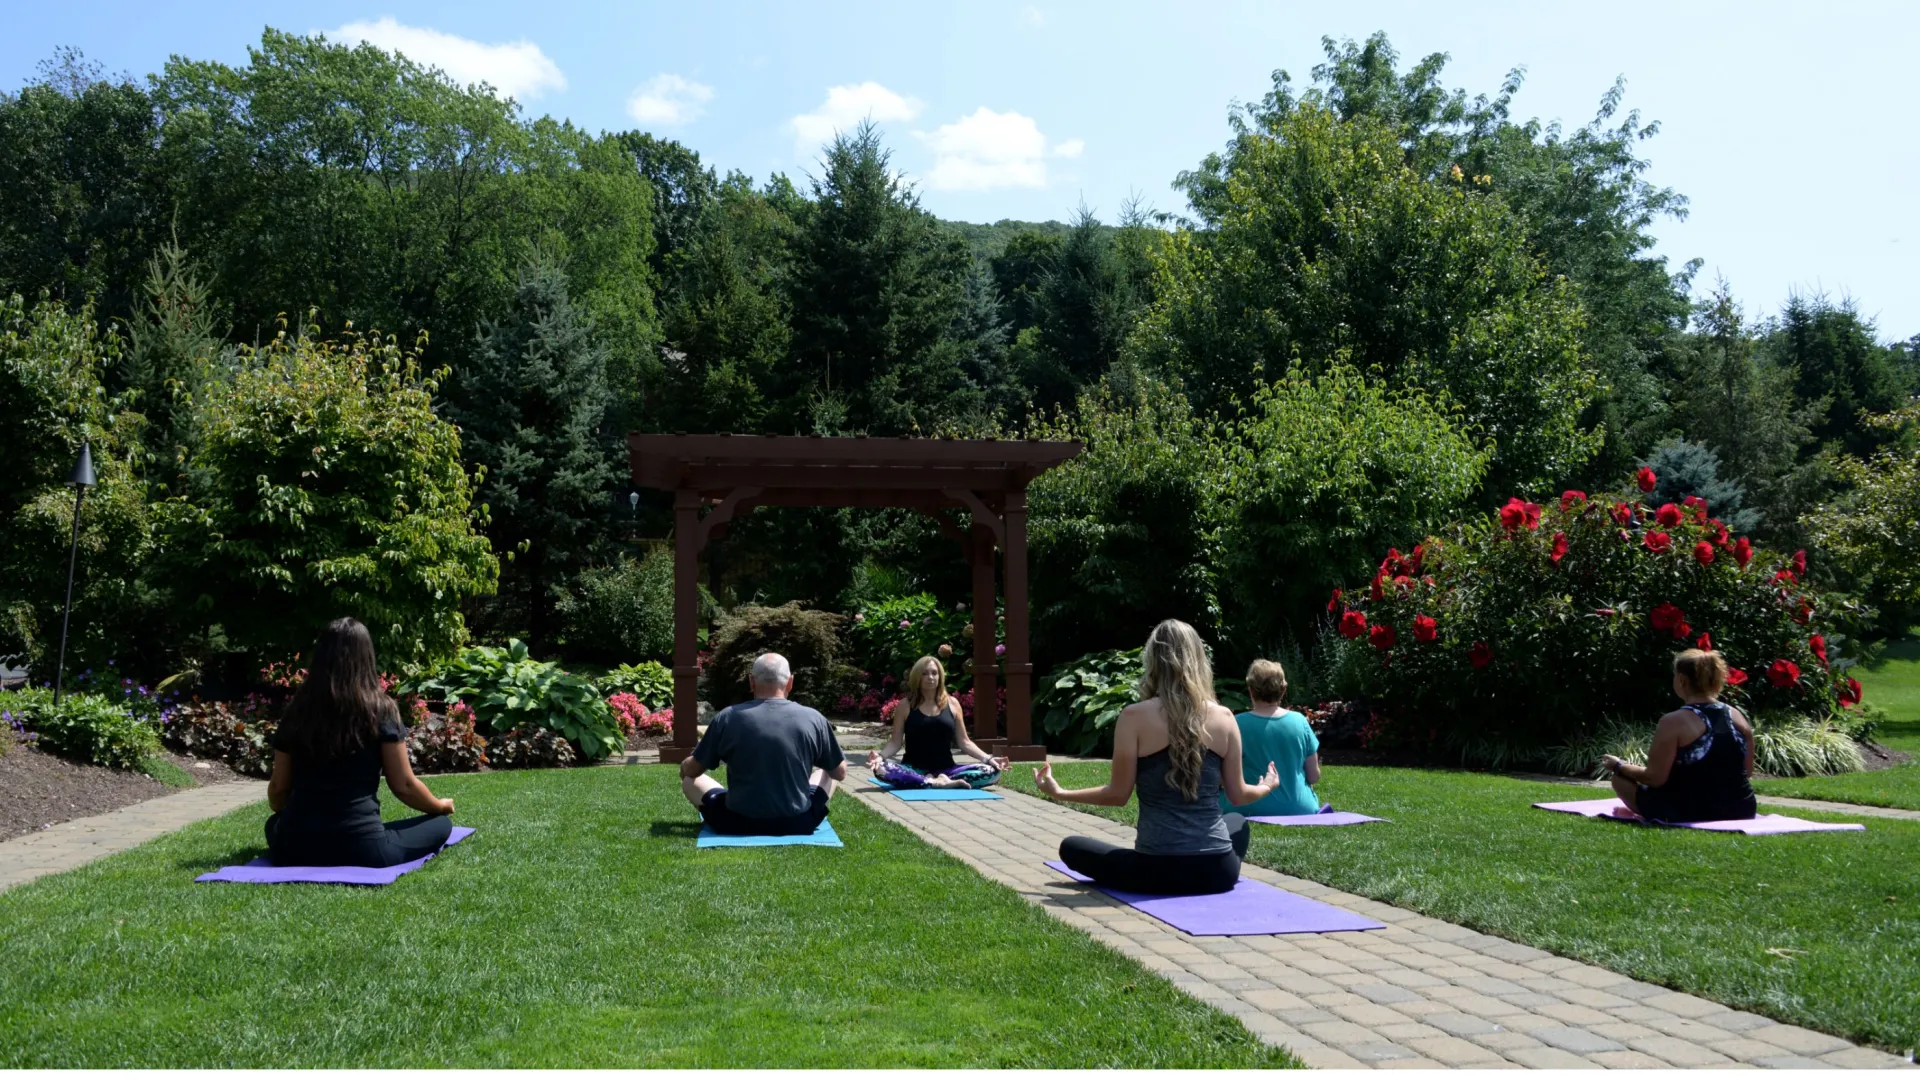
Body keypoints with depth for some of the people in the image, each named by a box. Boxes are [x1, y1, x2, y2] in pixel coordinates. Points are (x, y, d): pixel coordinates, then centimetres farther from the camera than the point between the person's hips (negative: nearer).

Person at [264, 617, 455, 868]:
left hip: (295, 847, 4)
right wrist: (441, 806, 18)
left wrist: (279, 813, 33)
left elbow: (279, 788, 10)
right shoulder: (380, 710, -7)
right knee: (441, 824, 14)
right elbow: (404, 786, -3)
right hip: (360, 847, -4)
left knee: (275, 823, 37)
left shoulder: (296, 711, 2)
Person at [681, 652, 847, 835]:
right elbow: (840, 772, 7)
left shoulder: (728, 718, -8)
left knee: (689, 779, 24)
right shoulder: (813, 719, -7)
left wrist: (684, 766, 29)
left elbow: (692, 770, 5)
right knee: (826, 774, 30)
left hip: (738, 824, -1)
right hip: (798, 824, 1)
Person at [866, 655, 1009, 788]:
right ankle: (936, 783, -30)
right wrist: (879, 755, -20)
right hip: (913, 770, -2)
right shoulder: (905, 705, 3)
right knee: (881, 769, -35)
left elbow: (963, 741, 9)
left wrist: (988, 758, -4)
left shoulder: (952, 703, 7)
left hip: (945, 770, 2)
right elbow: (895, 742, 1)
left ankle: (937, 781, -25)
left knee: (992, 772, -22)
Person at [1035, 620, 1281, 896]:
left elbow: (1118, 795, -5)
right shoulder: (1224, 718, -2)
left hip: (1159, 871, -3)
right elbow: (1237, 796, 6)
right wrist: (1266, 786, 29)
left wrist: (1060, 793, 11)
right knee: (1237, 822, 38)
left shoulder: (1135, 717, -10)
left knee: (1070, 847, 20)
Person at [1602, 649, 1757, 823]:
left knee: (1621, 779, 9)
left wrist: (1619, 767, 2)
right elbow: (1747, 772, 12)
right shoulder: (1737, 716, 3)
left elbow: (1655, 778, -15)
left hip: (1693, 815, -6)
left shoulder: (1674, 722, -15)